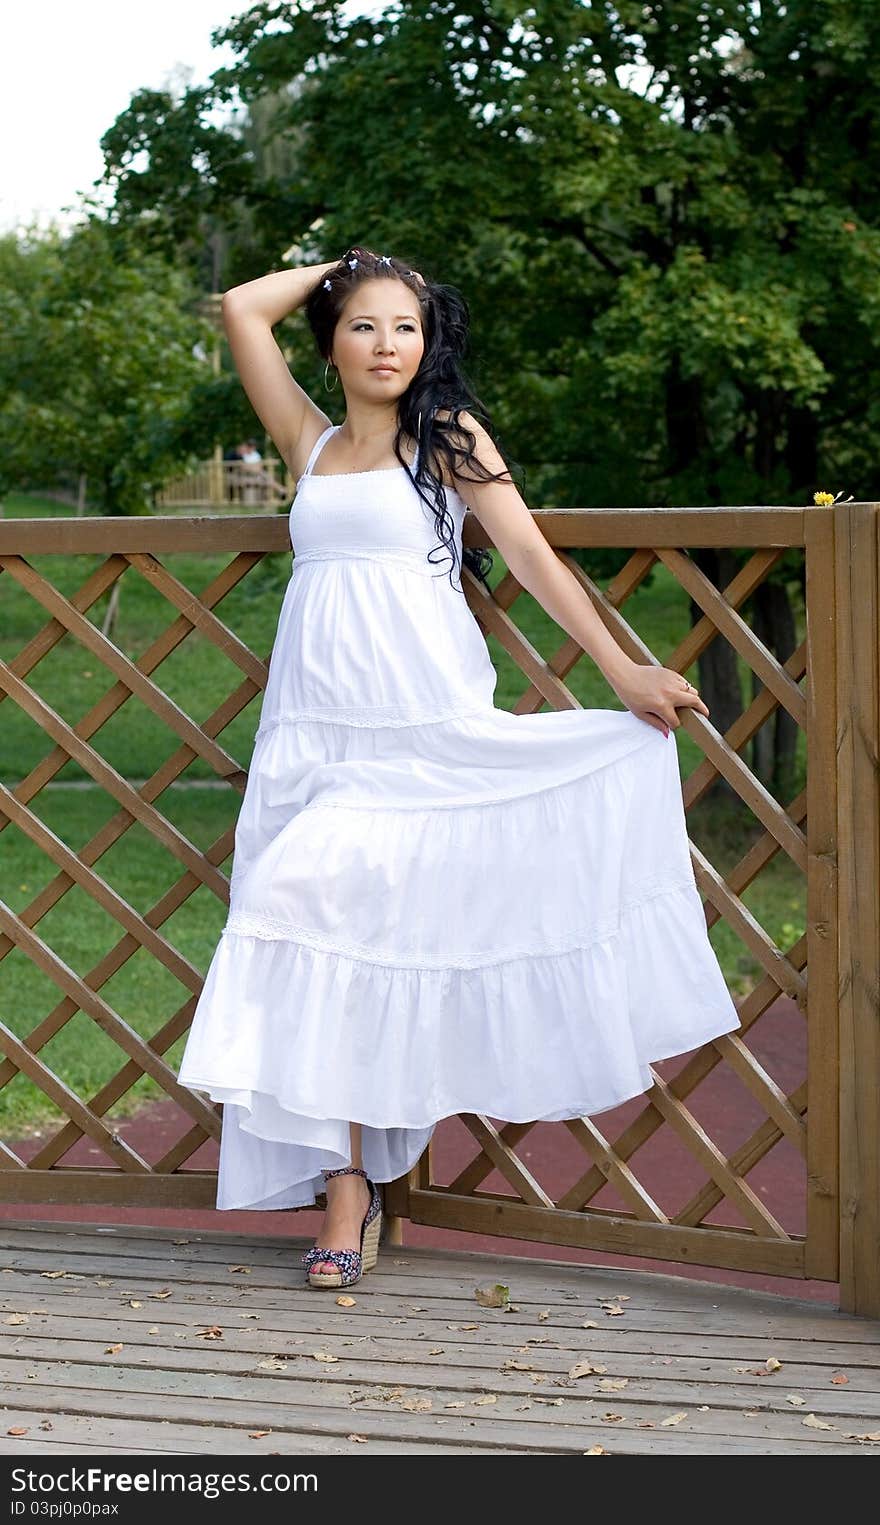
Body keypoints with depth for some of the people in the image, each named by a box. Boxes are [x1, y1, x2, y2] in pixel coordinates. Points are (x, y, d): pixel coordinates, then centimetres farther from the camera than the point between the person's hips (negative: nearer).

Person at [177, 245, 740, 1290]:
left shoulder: (450, 438, 8)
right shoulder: (310, 443, 17)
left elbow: (530, 555, 0)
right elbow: (242, 308, 16)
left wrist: (622, 671, -7)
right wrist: (338, 269, 23)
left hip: (422, 716, -3)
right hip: (317, 719, 3)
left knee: (385, 924, -11)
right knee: (324, 939, -5)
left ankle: (353, 1186, -4)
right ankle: (347, 1194, -3)